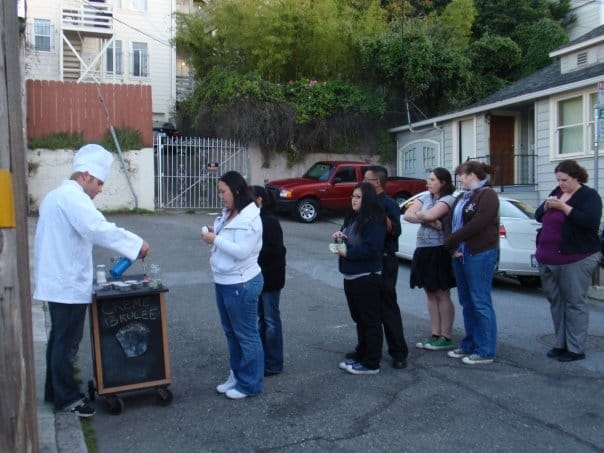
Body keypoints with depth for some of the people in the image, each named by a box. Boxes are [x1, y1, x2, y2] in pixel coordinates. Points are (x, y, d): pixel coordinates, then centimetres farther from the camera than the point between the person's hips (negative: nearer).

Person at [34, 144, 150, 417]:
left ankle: (54, 391, 28)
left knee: (59, 339, 18)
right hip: (69, 284, -10)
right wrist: (137, 244, -26)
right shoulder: (72, 196, -17)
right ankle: (66, 398, 11)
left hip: (57, 279, 10)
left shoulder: (55, 195, 16)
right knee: (67, 343, 0)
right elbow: (99, 229, -32)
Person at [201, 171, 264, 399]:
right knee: (231, 332, 19)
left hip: (242, 284, -9)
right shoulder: (228, 214, 9)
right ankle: (236, 376, 33)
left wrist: (215, 239, -20)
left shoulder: (249, 218, -19)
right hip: (224, 282, 9)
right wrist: (213, 236, -1)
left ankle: (251, 384, 16)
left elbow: (242, 251, -26)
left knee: (246, 334, 3)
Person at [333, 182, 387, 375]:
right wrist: (338, 236, -1)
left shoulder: (374, 220, -16)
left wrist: (347, 253, -18)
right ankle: (361, 355, 32)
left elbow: (371, 249, -24)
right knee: (359, 318, 19)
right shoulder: (351, 218, 12)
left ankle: (371, 363, 9)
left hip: (367, 278, -9)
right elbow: (346, 238, 20)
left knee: (370, 320, 1)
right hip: (351, 276, 9)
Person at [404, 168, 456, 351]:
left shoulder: (448, 199, -8)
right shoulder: (425, 197, 11)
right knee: (431, 294, 11)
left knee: (442, 295, 1)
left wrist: (418, 215, -4)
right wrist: (428, 221, -14)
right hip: (423, 251, 7)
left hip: (439, 252, -7)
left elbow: (429, 215, -25)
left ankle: (446, 338, 9)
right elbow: (407, 215, -1)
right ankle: (435, 335, 19)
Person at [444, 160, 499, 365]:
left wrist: (451, 241, -12)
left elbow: (477, 224, -19)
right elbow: (453, 222, 13)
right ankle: (469, 345, 23)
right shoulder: (462, 197, 18)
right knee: (466, 302, 13)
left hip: (480, 255, -9)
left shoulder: (487, 195, -8)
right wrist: (452, 246, -4)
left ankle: (486, 351, 3)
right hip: (460, 254, 9)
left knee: (480, 302, -5)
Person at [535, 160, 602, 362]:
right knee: (555, 301, 11)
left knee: (575, 302, -2)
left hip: (575, 259, -7)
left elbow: (590, 221, -20)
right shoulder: (557, 192, 15)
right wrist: (547, 206, -5)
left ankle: (576, 349, 5)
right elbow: (538, 216, 15)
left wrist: (563, 206, -19)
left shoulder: (589, 196, -5)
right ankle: (561, 343, 22)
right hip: (548, 259, 7)